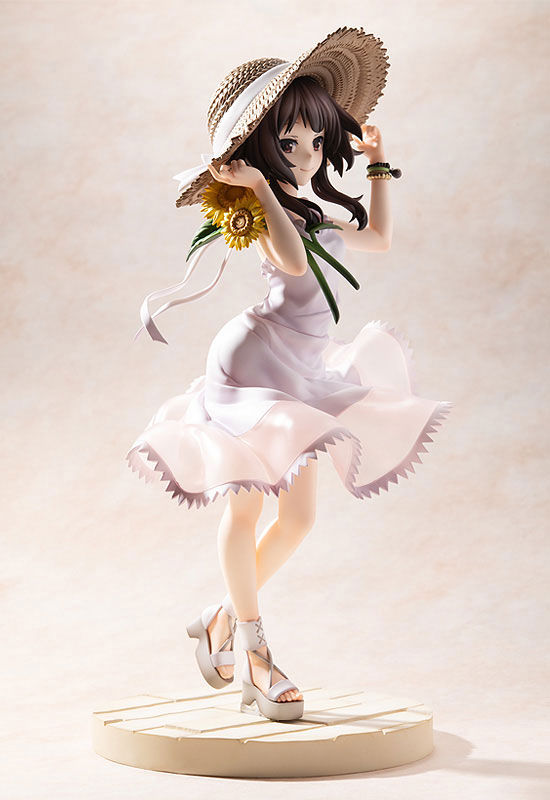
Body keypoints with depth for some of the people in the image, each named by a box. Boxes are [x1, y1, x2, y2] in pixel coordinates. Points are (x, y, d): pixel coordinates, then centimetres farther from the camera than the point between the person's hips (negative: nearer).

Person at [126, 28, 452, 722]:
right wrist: (261, 187, -23)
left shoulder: (315, 215, 17)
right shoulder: (260, 212, -9)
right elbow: (293, 260, -29)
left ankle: (221, 620, 25)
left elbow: (380, 238, 28)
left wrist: (378, 166, 32)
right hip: (255, 360, -9)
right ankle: (257, 661, 2)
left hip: (300, 372, 9)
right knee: (247, 507, -4)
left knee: (297, 515, 9)